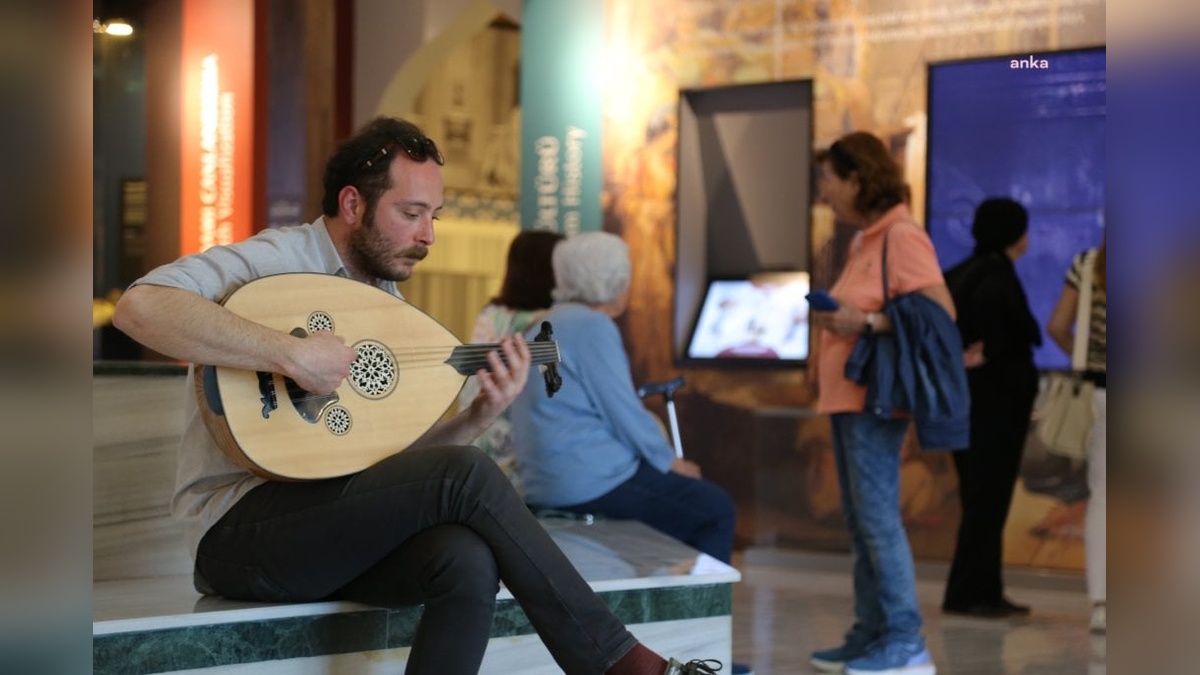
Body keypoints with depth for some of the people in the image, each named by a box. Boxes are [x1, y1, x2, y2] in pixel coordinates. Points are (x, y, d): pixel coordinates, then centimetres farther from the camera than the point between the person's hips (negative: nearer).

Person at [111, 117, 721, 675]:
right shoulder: (273, 259, -8)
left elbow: (395, 455, 17)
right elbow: (139, 306, -26)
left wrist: (480, 414, -1)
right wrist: (291, 353, -31)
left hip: (331, 525, 7)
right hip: (240, 529, -7)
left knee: (468, 563, -26)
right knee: (466, 475, -24)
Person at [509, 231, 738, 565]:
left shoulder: (549, 323, 16)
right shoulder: (593, 327, -14)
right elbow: (624, 412, -15)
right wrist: (671, 462, 0)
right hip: (592, 481, -10)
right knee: (716, 509, 0)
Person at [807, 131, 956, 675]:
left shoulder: (902, 236, -11)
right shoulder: (864, 241, 18)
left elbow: (941, 311, -19)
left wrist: (867, 323, -23)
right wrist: (826, 347, 12)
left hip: (875, 399, -10)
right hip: (846, 396, 10)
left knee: (878, 517, -9)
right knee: (859, 521, 11)